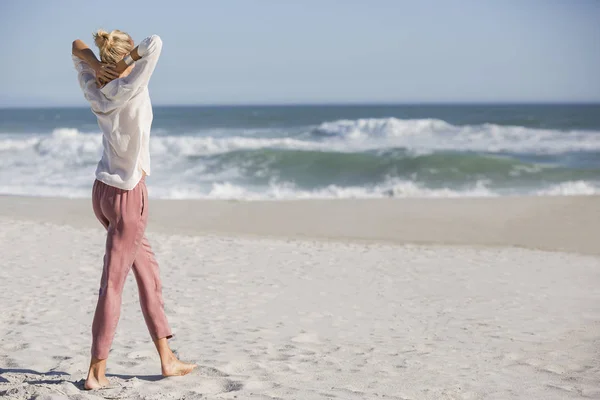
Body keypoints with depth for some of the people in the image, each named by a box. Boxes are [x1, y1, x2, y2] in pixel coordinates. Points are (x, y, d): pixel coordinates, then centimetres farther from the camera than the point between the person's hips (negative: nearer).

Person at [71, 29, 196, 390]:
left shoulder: (95, 92, 1)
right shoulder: (131, 89, -17)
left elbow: (78, 47, 15)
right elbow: (155, 44, -22)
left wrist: (97, 68, -2)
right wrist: (131, 62, -9)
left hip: (103, 192, 8)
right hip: (128, 196, -8)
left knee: (148, 271, 15)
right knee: (113, 283, -2)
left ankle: (167, 358, 22)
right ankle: (97, 371, 5)